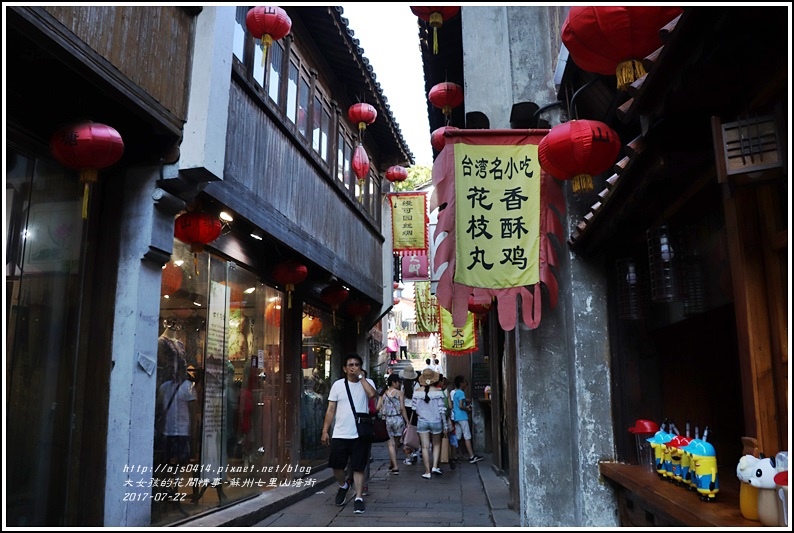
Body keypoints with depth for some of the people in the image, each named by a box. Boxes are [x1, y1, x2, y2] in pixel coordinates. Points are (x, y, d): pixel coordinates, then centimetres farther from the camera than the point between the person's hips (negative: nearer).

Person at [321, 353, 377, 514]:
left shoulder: (367, 382, 1)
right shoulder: (338, 384, 4)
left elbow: (372, 394, -23)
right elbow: (331, 410, 5)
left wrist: (360, 376, -17)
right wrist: (325, 431, 1)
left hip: (360, 435, -2)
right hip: (340, 434, 2)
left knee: (358, 468, 2)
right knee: (336, 466, 8)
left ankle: (359, 498, 12)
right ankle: (343, 486, 37)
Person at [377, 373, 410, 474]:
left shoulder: (383, 394, 6)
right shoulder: (399, 393, -4)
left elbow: (378, 408, 2)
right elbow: (402, 408, -8)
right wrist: (407, 421, -4)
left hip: (387, 420, 2)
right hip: (398, 419, -2)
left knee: (391, 444, 3)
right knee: (395, 443, 13)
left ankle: (395, 467, -3)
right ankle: (392, 465, 23)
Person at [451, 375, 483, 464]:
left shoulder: (454, 393, 13)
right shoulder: (461, 393, -14)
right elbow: (461, 406, -21)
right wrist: (467, 409, -4)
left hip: (456, 417, 9)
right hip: (462, 417, -9)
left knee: (457, 437, 10)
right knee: (467, 437, -6)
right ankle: (472, 457, -6)